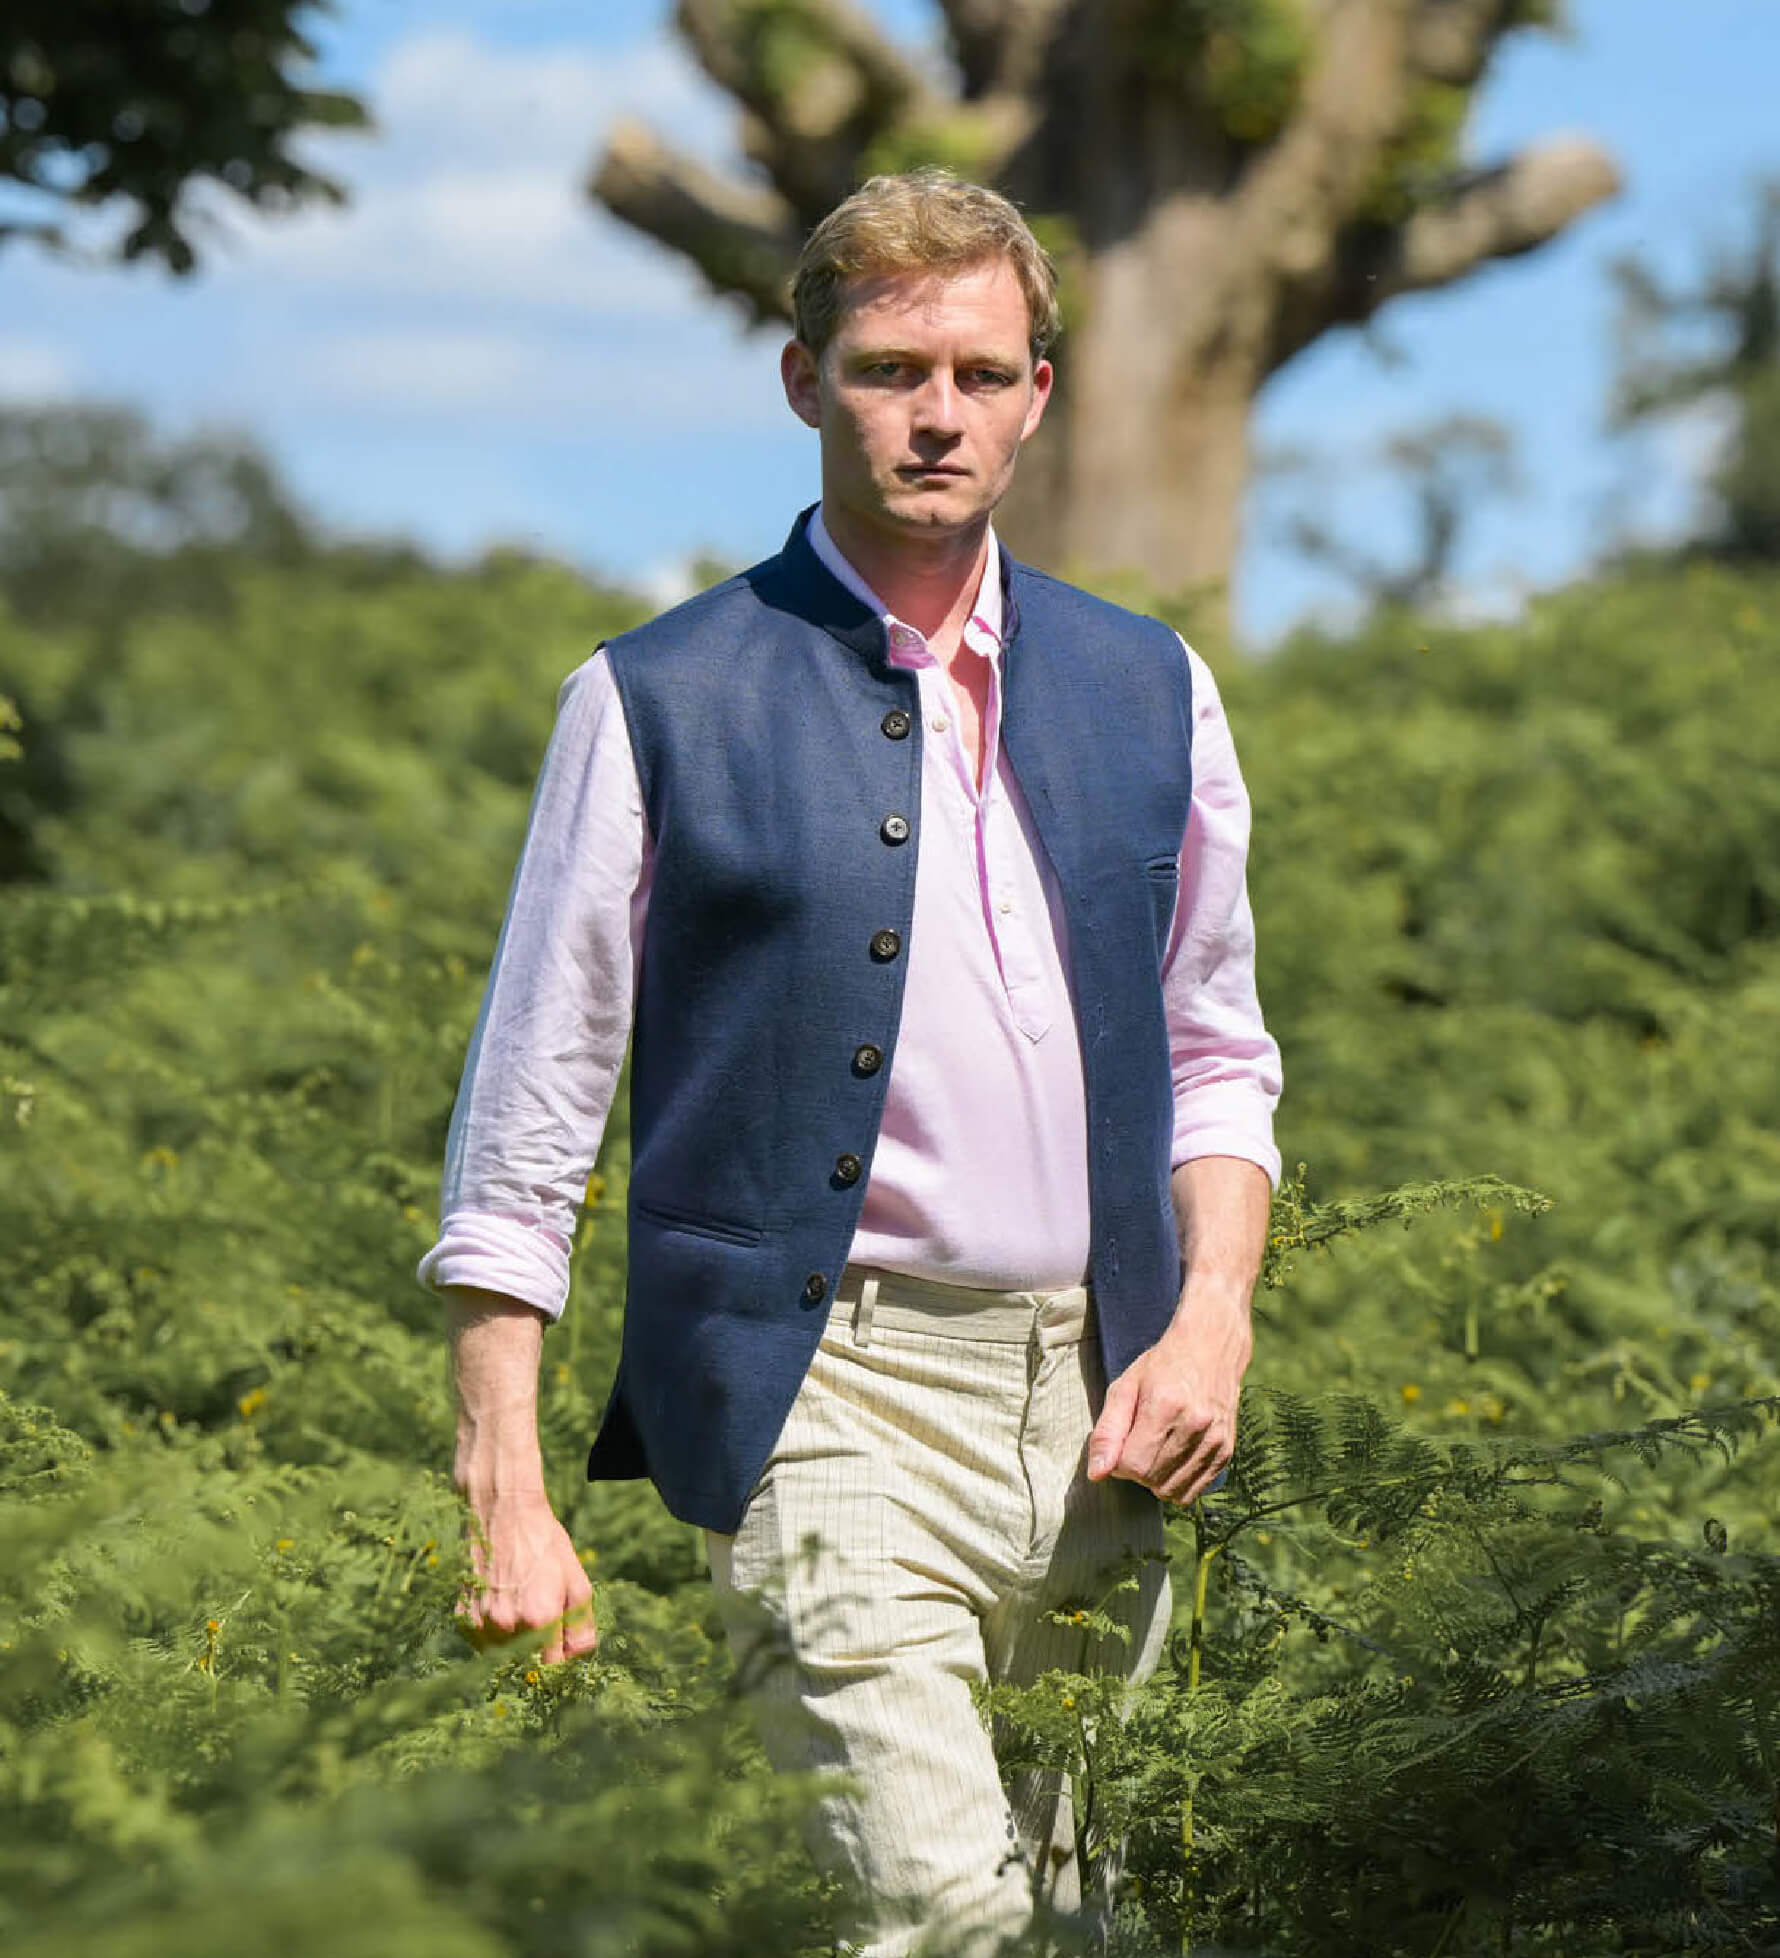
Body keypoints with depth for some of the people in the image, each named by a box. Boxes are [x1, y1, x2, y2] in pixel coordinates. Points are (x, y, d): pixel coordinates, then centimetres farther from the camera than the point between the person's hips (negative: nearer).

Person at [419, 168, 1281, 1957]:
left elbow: (1216, 1056, 21)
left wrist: (1212, 1320, 3)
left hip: (1101, 1406, 5)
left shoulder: (1148, 691, 13)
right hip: (834, 1401, -5)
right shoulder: (659, 702, 1)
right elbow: (528, 1120, 1)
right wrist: (504, 1490, -5)